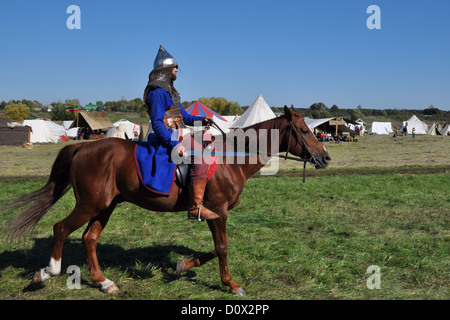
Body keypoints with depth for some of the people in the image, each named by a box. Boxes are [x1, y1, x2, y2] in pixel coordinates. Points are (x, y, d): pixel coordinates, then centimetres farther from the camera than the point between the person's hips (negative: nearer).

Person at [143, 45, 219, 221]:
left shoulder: (170, 91, 20)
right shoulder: (157, 92, -13)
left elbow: (183, 116, 23)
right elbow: (157, 123, -21)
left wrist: (200, 120, 4)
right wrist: (174, 144, -29)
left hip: (177, 136, 11)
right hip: (167, 139, -11)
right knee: (201, 156, -26)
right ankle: (195, 208, -27)